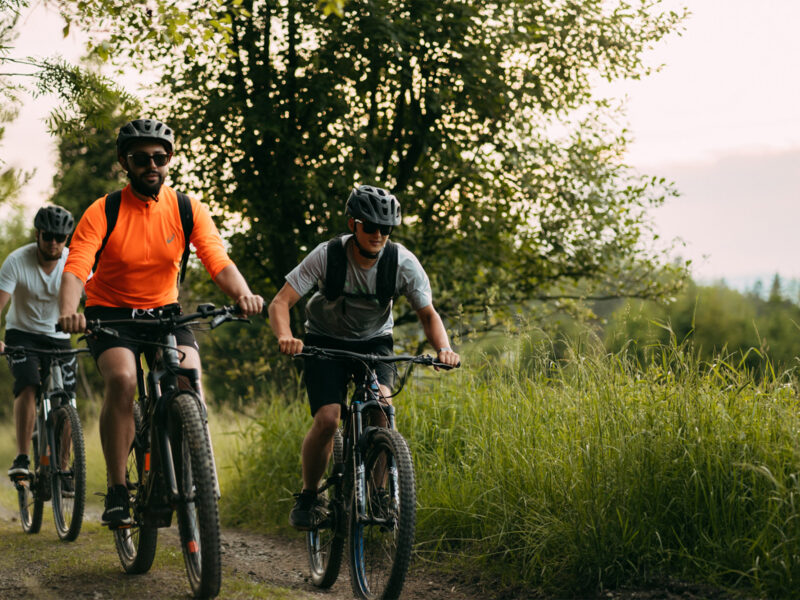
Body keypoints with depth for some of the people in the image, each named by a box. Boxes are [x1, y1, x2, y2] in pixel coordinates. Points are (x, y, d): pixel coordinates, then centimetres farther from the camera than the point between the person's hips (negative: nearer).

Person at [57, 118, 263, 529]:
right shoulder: (103, 213, -13)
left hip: (164, 311, 2)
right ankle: (117, 492, -21)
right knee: (122, 379, -30)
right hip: (110, 313, -2)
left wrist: (243, 294, -39)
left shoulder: (188, 210, -7)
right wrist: (68, 311, -46)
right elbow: (76, 267, -25)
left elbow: (219, 262, -17)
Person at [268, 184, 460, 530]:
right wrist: (285, 337, -46)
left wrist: (443, 348, -29)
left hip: (374, 342, 1)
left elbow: (428, 314, -9)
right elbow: (281, 302, -25)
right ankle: (308, 497, 1)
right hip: (327, 342, -1)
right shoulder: (326, 256, -23)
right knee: (327, 420, -21)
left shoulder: (403, 262, -19)